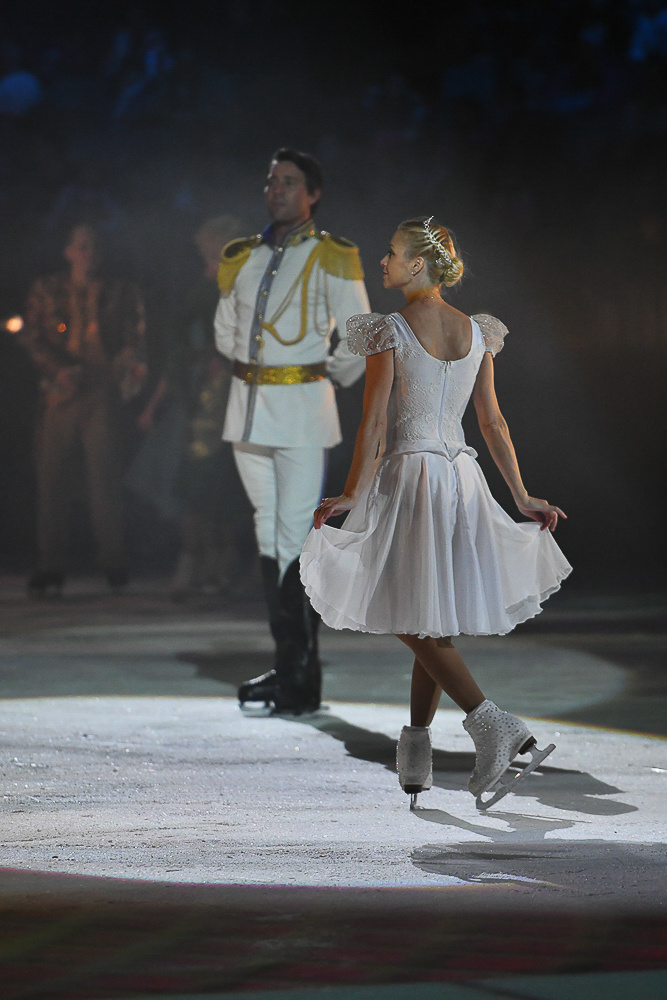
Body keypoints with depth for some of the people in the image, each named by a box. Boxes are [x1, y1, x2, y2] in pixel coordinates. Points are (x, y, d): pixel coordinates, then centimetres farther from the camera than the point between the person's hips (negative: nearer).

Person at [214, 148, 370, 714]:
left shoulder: (330, 258, -5)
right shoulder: (242, 259, 12)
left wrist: (325, 380, 8)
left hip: (300, 408, -6)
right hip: (248, 406, 6)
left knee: (296, 537, -9)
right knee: (269, 534, 9)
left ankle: (300, 680, -8)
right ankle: (288, 663, 15)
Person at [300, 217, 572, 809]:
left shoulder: (389, 332, -10)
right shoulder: (476, 333, 7)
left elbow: (375, 424, -12)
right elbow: (493, 422, 8)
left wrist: (353, 495, -7)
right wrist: (522, 498, 13)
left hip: (407, 475, -6)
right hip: (463, 476, 6)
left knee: (414, 623, 0)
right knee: (435, 622, 12)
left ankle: (493, 725, -17)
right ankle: (414, 757, 16)